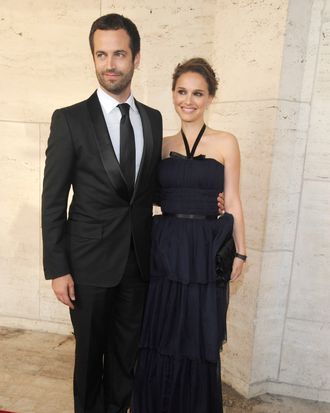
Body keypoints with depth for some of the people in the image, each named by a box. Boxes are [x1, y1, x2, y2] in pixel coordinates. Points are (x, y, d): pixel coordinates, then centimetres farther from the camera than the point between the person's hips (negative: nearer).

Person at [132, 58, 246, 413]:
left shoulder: (225, 143, 1)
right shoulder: (162, 145, 8)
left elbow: (233, 203, 1)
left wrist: (240, 252, 0)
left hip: (205, 251, -2)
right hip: (165, 249, 2)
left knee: (198, 345, 10)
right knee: (157, 344, 10)